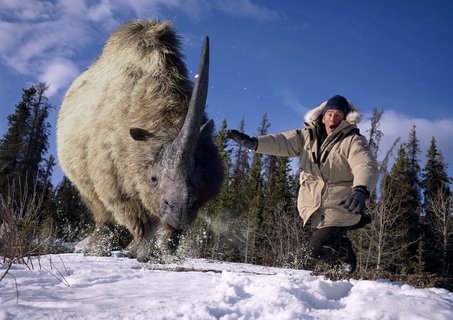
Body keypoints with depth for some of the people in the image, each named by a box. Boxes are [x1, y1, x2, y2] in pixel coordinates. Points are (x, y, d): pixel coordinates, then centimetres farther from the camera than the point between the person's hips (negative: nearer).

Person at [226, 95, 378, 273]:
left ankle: (345, 254, 26)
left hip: (340, 206, -5)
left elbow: (366, 166, -28)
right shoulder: (308, 136, 4)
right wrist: (253, 142, -25)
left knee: (318, 250, -6)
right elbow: (282, 142, -7)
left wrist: (361, 190, -49)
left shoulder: (352, 141, -11)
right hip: (311, 205, 5)